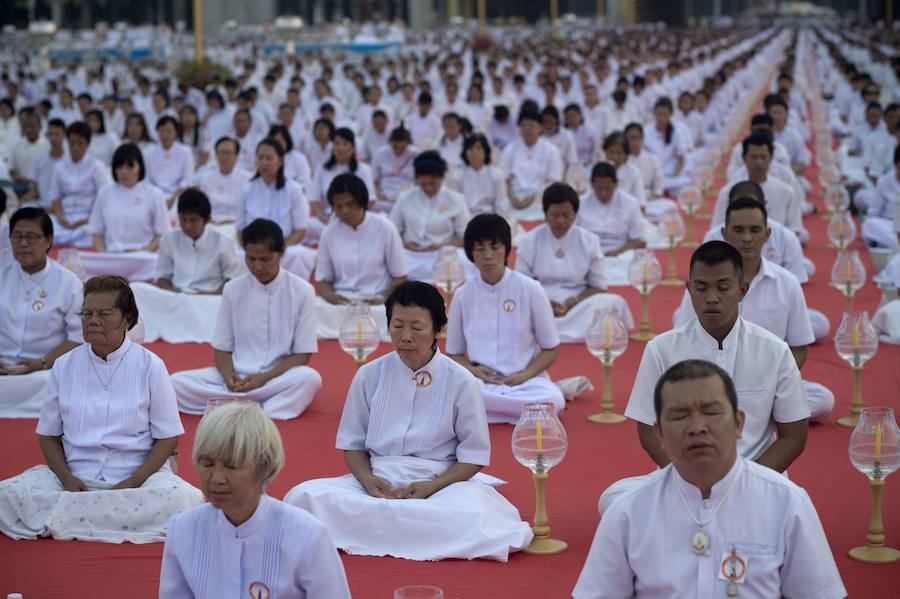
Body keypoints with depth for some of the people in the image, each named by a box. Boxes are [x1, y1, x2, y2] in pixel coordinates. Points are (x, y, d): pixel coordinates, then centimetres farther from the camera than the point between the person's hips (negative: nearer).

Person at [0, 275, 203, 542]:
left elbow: (168, 438, 0)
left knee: (185, 499, -34)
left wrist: (133, 483, -14)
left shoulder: (150, 366, 1)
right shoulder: (64, 365, 8)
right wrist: (66, 478, -10)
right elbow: (48, 435, 10)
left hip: (138, 473, -1)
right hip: (75, 474, 1)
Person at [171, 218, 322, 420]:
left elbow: (302, 354, -4)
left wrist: (265, 378, -18)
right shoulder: (232, 289, 3)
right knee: (177, 383, -20)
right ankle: (262, 407, -28)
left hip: (280, 378, -2)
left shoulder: (302, 291, -4)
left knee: (310, 379, -35)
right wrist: (229, 375, -16)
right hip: (236, 376, 3)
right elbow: (222, 347, 6)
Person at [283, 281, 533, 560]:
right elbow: (352, 443, 10)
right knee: (305, 495, -25)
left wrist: (431, 486, -15)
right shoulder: (369, 376, 5)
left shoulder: (461, 382, -1)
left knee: (471, 515, -38)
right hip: (378, 482, 2)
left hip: (441, 482, -2)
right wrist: (368, 480, -11)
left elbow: (474, 455, 1)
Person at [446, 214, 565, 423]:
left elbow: (551, 349, 5)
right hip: (481, 381, 1)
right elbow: (454, 353, 12)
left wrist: (525, 375, -12)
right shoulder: (463, 294, 3)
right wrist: (472, 369, -9)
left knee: (553, 400, -35)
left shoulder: (530, 290, -2)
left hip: (526, 380, 0)